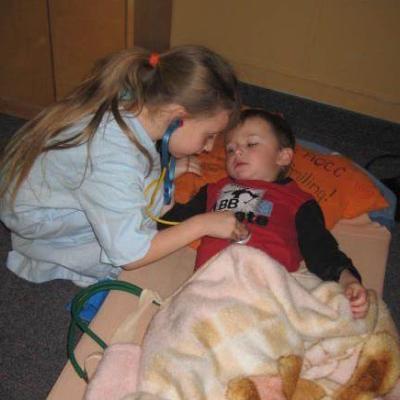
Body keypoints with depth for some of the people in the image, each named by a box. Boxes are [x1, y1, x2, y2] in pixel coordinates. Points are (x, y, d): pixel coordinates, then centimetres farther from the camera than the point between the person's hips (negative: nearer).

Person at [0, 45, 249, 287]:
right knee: (153, 201, -21)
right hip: (33, 219, -8)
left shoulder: (131, 102, -17)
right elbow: (130, 257, -31)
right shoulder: (113, 160, -39)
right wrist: (201, 224, -26)